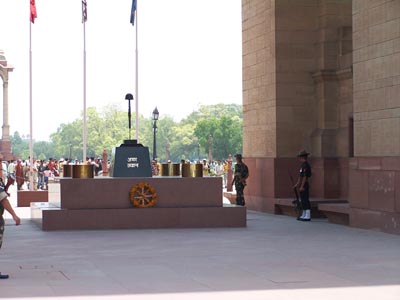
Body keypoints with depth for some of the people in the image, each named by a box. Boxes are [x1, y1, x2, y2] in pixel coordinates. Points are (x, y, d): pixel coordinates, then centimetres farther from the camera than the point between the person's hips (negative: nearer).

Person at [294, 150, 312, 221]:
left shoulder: (306, 165, -16)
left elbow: (305, 177, -21)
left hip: (304, 186, -10)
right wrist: (297, 184, 24)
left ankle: (307, 216, -8)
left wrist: (302, 186, -22)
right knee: (303, 200, 13)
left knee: (305, 200, -9)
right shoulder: (303, 165, 16)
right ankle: (304, 215, 19)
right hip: (302, 186, 10)